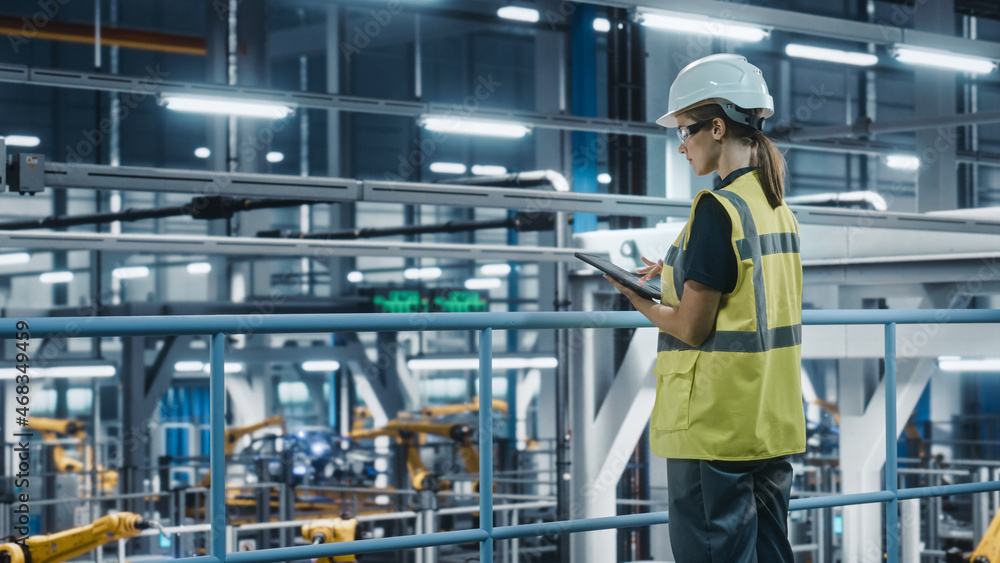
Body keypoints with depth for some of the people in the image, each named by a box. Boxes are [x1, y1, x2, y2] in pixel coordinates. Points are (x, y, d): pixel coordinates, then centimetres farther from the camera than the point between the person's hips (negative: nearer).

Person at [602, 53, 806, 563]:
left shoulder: (717, 209, -15)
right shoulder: (778, 210, 10)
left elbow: (692, 328, -16)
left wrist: (639, 301, 2)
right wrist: (679, 278, 17)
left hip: (715, 431, -8)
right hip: (773, 427, 8)